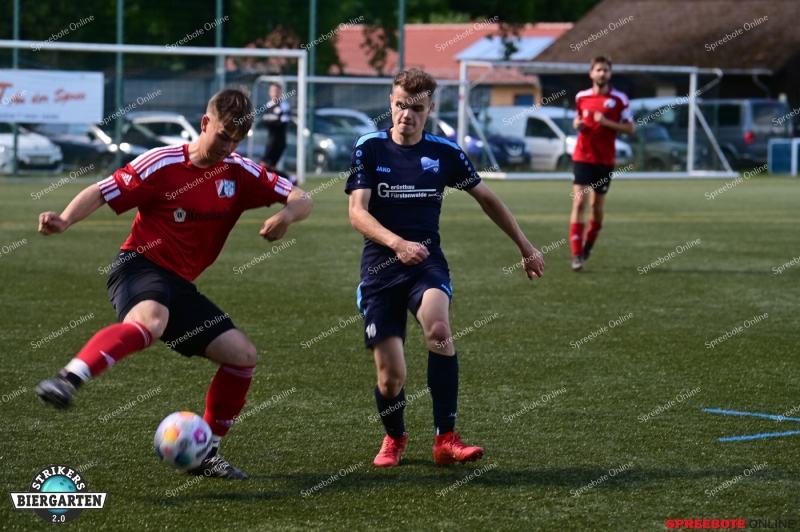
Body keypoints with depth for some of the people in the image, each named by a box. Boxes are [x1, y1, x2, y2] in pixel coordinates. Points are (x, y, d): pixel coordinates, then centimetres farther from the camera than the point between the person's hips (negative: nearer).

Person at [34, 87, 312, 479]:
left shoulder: (240, 173, 8)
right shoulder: (162, 164, -7)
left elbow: (302, 200, 8)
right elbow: (102, 193, -8)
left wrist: (286, 214, -16)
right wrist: (64, 220, -26)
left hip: (179, 285, 7)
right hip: (139, 266, -7)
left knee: (242, 354, 2)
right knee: (149, 321, -40)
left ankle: (204, 452, 13)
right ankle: (67, 381, -56)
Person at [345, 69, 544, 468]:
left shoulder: (444, 152, 3)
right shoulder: (369, 149, -2)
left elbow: (487, 199, 17)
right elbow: (357, 212, -13)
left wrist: (525, 248, 21)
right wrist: (397, 244, -30)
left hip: (427, 261, 0)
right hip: (380, 268, 0)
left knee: (438, 327, -33)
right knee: (391, 375, -5)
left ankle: (445, 439, -28)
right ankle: (393, 438, 29)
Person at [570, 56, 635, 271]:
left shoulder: (619, 99, -3)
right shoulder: (581, 97, 6)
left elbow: (630, 128, -3)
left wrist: (607, 122, -17)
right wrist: (577, 124, -3)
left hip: (605, 160, 0)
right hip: (583, 156, 1)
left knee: (597, 205, 9)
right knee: (579, 202, -12)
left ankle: (588, 245, 34)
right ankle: (577, 254, -14)